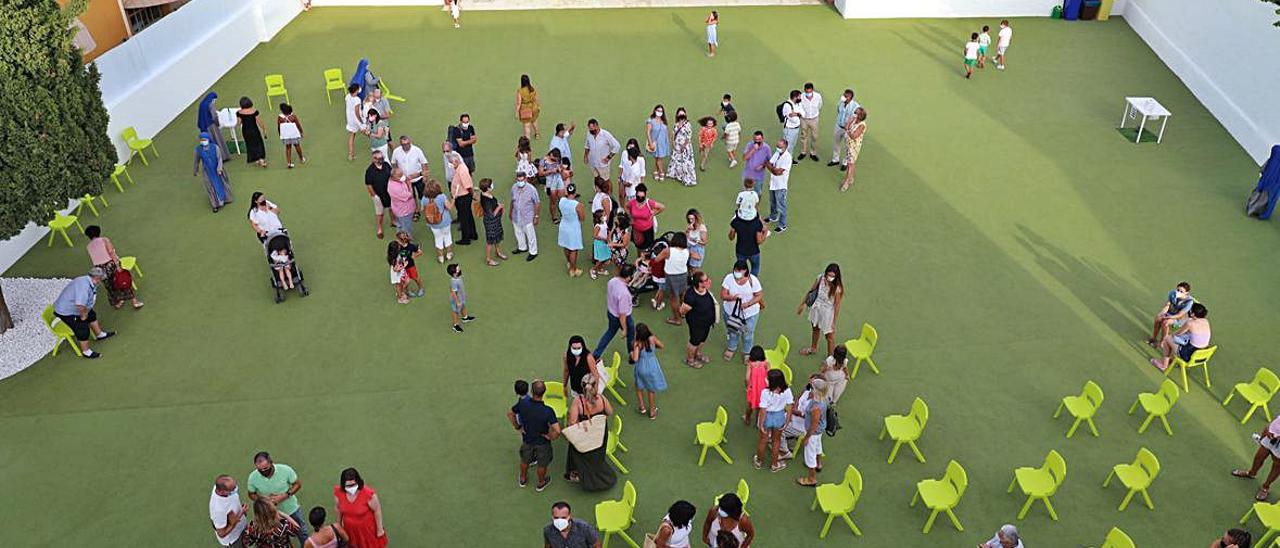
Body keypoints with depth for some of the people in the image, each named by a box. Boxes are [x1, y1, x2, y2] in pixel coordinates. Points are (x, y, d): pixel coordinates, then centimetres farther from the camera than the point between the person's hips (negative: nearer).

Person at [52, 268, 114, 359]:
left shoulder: (89, 282, -2)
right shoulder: (84, 286, -35)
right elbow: (80, 305, -42)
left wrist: (85, 312, 8)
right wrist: (83, 315, -25)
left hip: (73, 307, 10)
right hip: (66, 312, -10)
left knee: (92, 315, 23)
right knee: (83, 328, -11)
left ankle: (99, 334, 42)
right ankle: (86, 352, 3)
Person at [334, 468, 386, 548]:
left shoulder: (368, 493, -35)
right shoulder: (338, 492, -23)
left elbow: (377, 511, -20)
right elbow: (338, 508, -2)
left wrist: (380, 529, -11)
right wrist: (339, 524, 12)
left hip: (367, 528, -3)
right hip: (350, 528, 3)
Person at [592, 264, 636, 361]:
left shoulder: (611, 281, -16)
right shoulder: (624, 293, -39)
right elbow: (622, 314, -30)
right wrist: (624, 329, -17)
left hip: (610, 312, 7)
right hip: (623, 318, -7)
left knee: (610, 332, 31)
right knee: (631, 336, 22)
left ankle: (595, 354, 40)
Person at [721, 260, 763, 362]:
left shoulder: (753, 280, -22)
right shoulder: (729, 278, -20)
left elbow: (759, 296, -16)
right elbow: (723, 295, -18)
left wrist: (748, 304, -31)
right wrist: (732, 297, -39)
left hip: (749, 313, -1)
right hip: (731, 311, 1)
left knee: (748, 334, 19)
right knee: (732, 332, 25)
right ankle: (731, 348, 54)